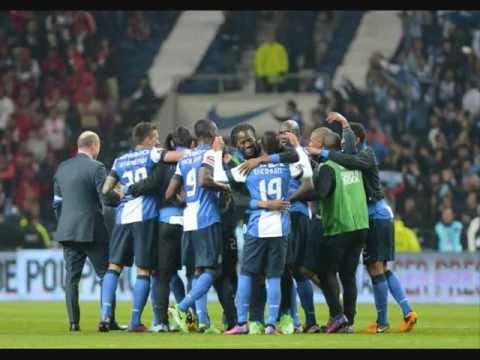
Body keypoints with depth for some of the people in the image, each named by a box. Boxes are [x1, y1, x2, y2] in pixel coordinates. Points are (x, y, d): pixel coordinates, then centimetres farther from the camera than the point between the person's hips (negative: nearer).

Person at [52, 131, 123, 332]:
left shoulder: (62, 168, 10)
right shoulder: (96, 168, -9)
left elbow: (57, 202, 14)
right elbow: (106, 196, -15)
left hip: (67, 230, 5)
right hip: (91, 230, -5)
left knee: (72, 277, 5)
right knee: (106, 275, 3)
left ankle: (74, 322, 0)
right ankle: (108, 320, -1)